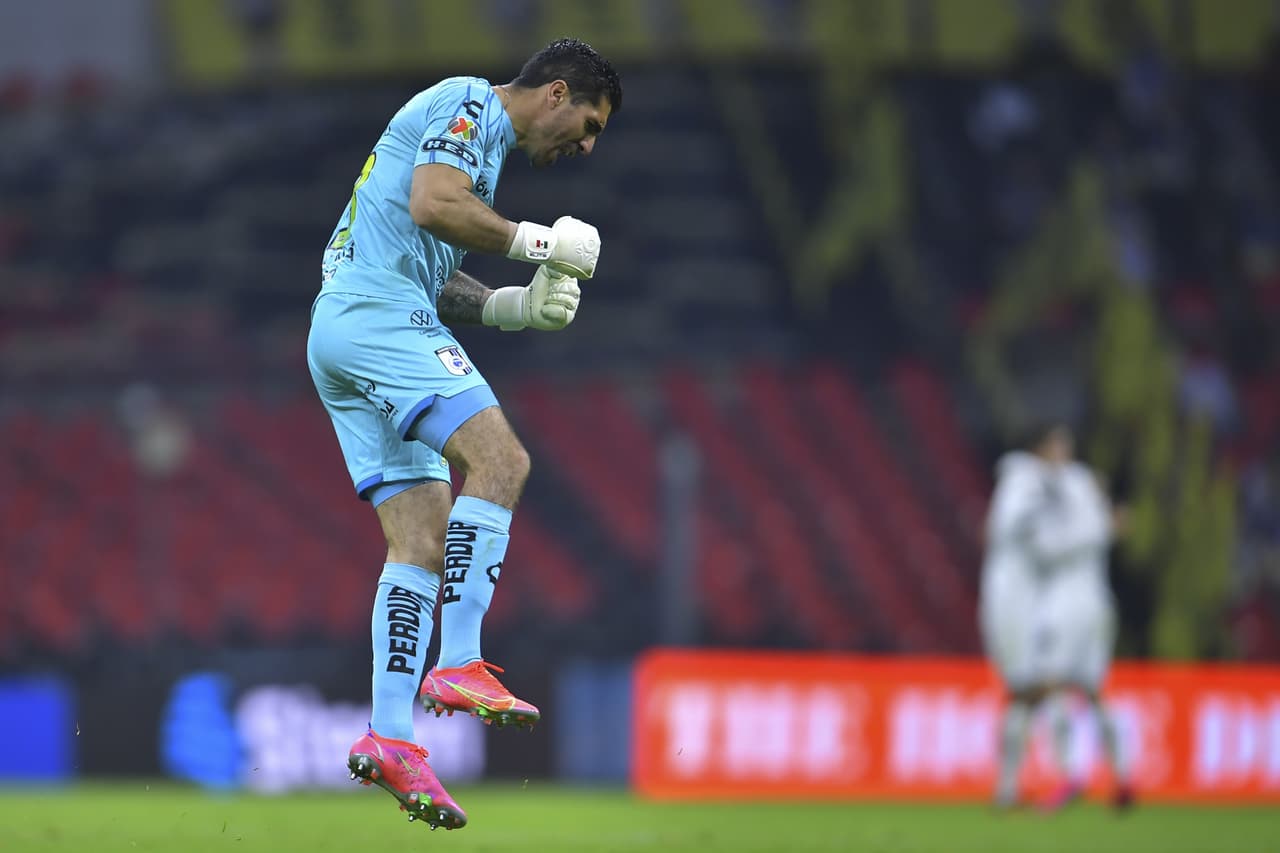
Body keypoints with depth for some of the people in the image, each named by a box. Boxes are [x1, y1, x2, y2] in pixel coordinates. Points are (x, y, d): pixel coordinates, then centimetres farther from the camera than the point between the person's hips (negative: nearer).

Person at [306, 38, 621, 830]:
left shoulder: (484, 136, 28)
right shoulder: (470, 103, -2)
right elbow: (432, 206, -19)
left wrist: (519, 306, 14)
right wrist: (542, 241, -9)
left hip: (340, 336, 10)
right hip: (376, 312, -10)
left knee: (423, 537, 1)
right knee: (499, 458, -21)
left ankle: (390, 737, -7)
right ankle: (457, 664, -26)